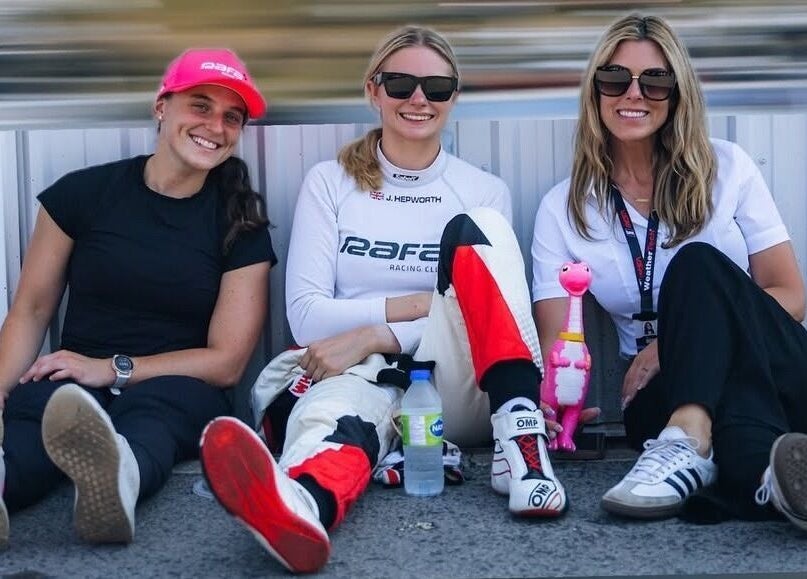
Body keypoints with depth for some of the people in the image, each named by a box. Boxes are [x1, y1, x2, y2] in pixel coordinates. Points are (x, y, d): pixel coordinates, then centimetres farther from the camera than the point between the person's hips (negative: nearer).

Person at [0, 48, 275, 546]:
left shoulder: (242, 224, 3)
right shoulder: (82, 193, 4)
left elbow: (226, 362, 1)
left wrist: (112, 369, -11)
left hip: (177, 388, 0)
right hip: (73, 388, 1)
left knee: (157, 403, -36)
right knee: (45, 403, -35)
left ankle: (117, 473, -69)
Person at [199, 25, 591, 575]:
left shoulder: (485, 191, 11)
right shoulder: (330, 182, 10)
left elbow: (492, 317, -1)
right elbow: (307, 317, 0)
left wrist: (375, 334, -15)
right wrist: (423, 303, -10)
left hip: (458, 390, 1)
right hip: (361, 378, -1)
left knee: (475, 230, -22)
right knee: (341, 404, -39)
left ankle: (520, 438, -38)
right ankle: (301, 504, -75)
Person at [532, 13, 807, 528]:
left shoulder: (727, 169, 5)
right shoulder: (564, 209, 6)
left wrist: (680, 341, -15)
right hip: (666, 391, 0)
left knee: (697, 265, -31)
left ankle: (690, 443, -53)